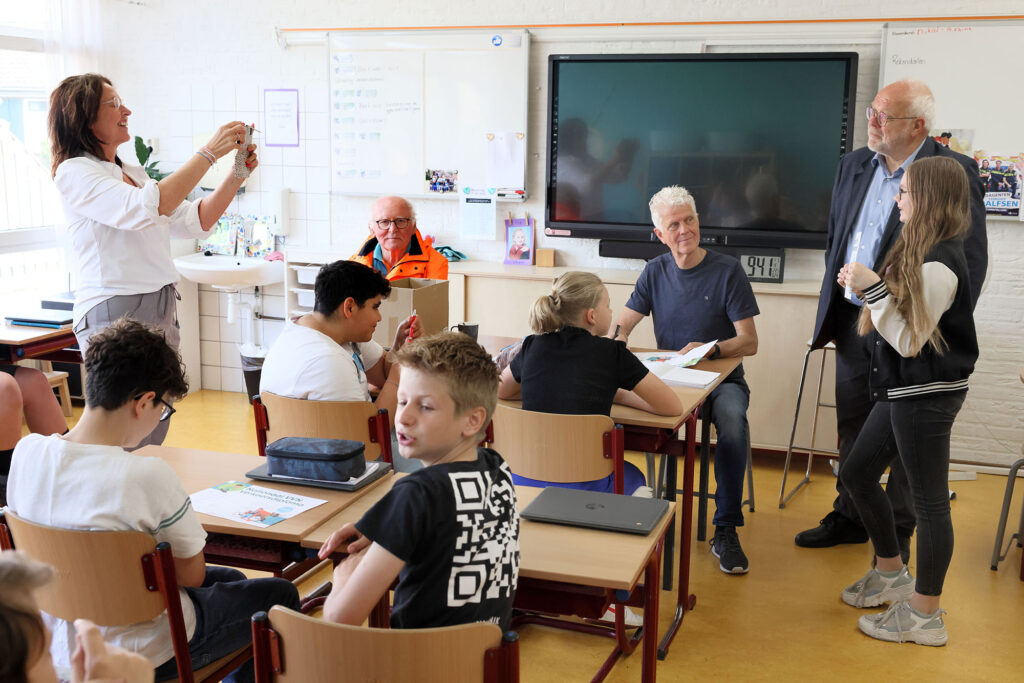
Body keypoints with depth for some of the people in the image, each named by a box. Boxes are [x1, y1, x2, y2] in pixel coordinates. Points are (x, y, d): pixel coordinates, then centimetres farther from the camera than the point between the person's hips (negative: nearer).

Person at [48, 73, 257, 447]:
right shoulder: (74, 172, -7)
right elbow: (146, 209, -22)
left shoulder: (133, 173, 17)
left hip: (161, 310, 8)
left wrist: (237, 175, 3)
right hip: (115, 314, -8)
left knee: (154, 435, 11)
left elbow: (195, 221, 16)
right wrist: (208, 153, -20)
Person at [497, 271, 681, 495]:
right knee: (633, 476, 32)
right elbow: (673, 407, 0)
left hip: (525, 483, 4)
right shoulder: (611, 352, -8)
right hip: (582, 488, -4)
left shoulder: (532, 346, 2)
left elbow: (499, 391, 22)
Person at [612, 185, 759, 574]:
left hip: (721, 379, -3)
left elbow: (749, 343, -5)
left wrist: (710, 349, -25)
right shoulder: (655, 272, 9)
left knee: (732, 420, -37)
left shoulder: (728, 271, -2)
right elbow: (620, 327, 7)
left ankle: (726, 530, -24)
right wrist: (615, 343, -18)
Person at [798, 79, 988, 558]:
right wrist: (832, 305, 15)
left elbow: (971, 259, -11)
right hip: (853, 320, 6)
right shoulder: (854, 165, 7)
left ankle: (897, 533, 23)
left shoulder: (954, 172, -12)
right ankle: (850, 518, 32)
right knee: (852, 428, 16)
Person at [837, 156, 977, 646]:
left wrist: (873, 289, -23)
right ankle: (891, 575, 34)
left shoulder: (938, 266, -21)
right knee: (856, 473, 18)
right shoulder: (923, 252, 9)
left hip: (927, 396, -11)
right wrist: (866, 288, 4)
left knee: (929, 501, 1)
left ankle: (924, 615, 13)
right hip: (903, 390, 11)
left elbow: (908, 341, -21)